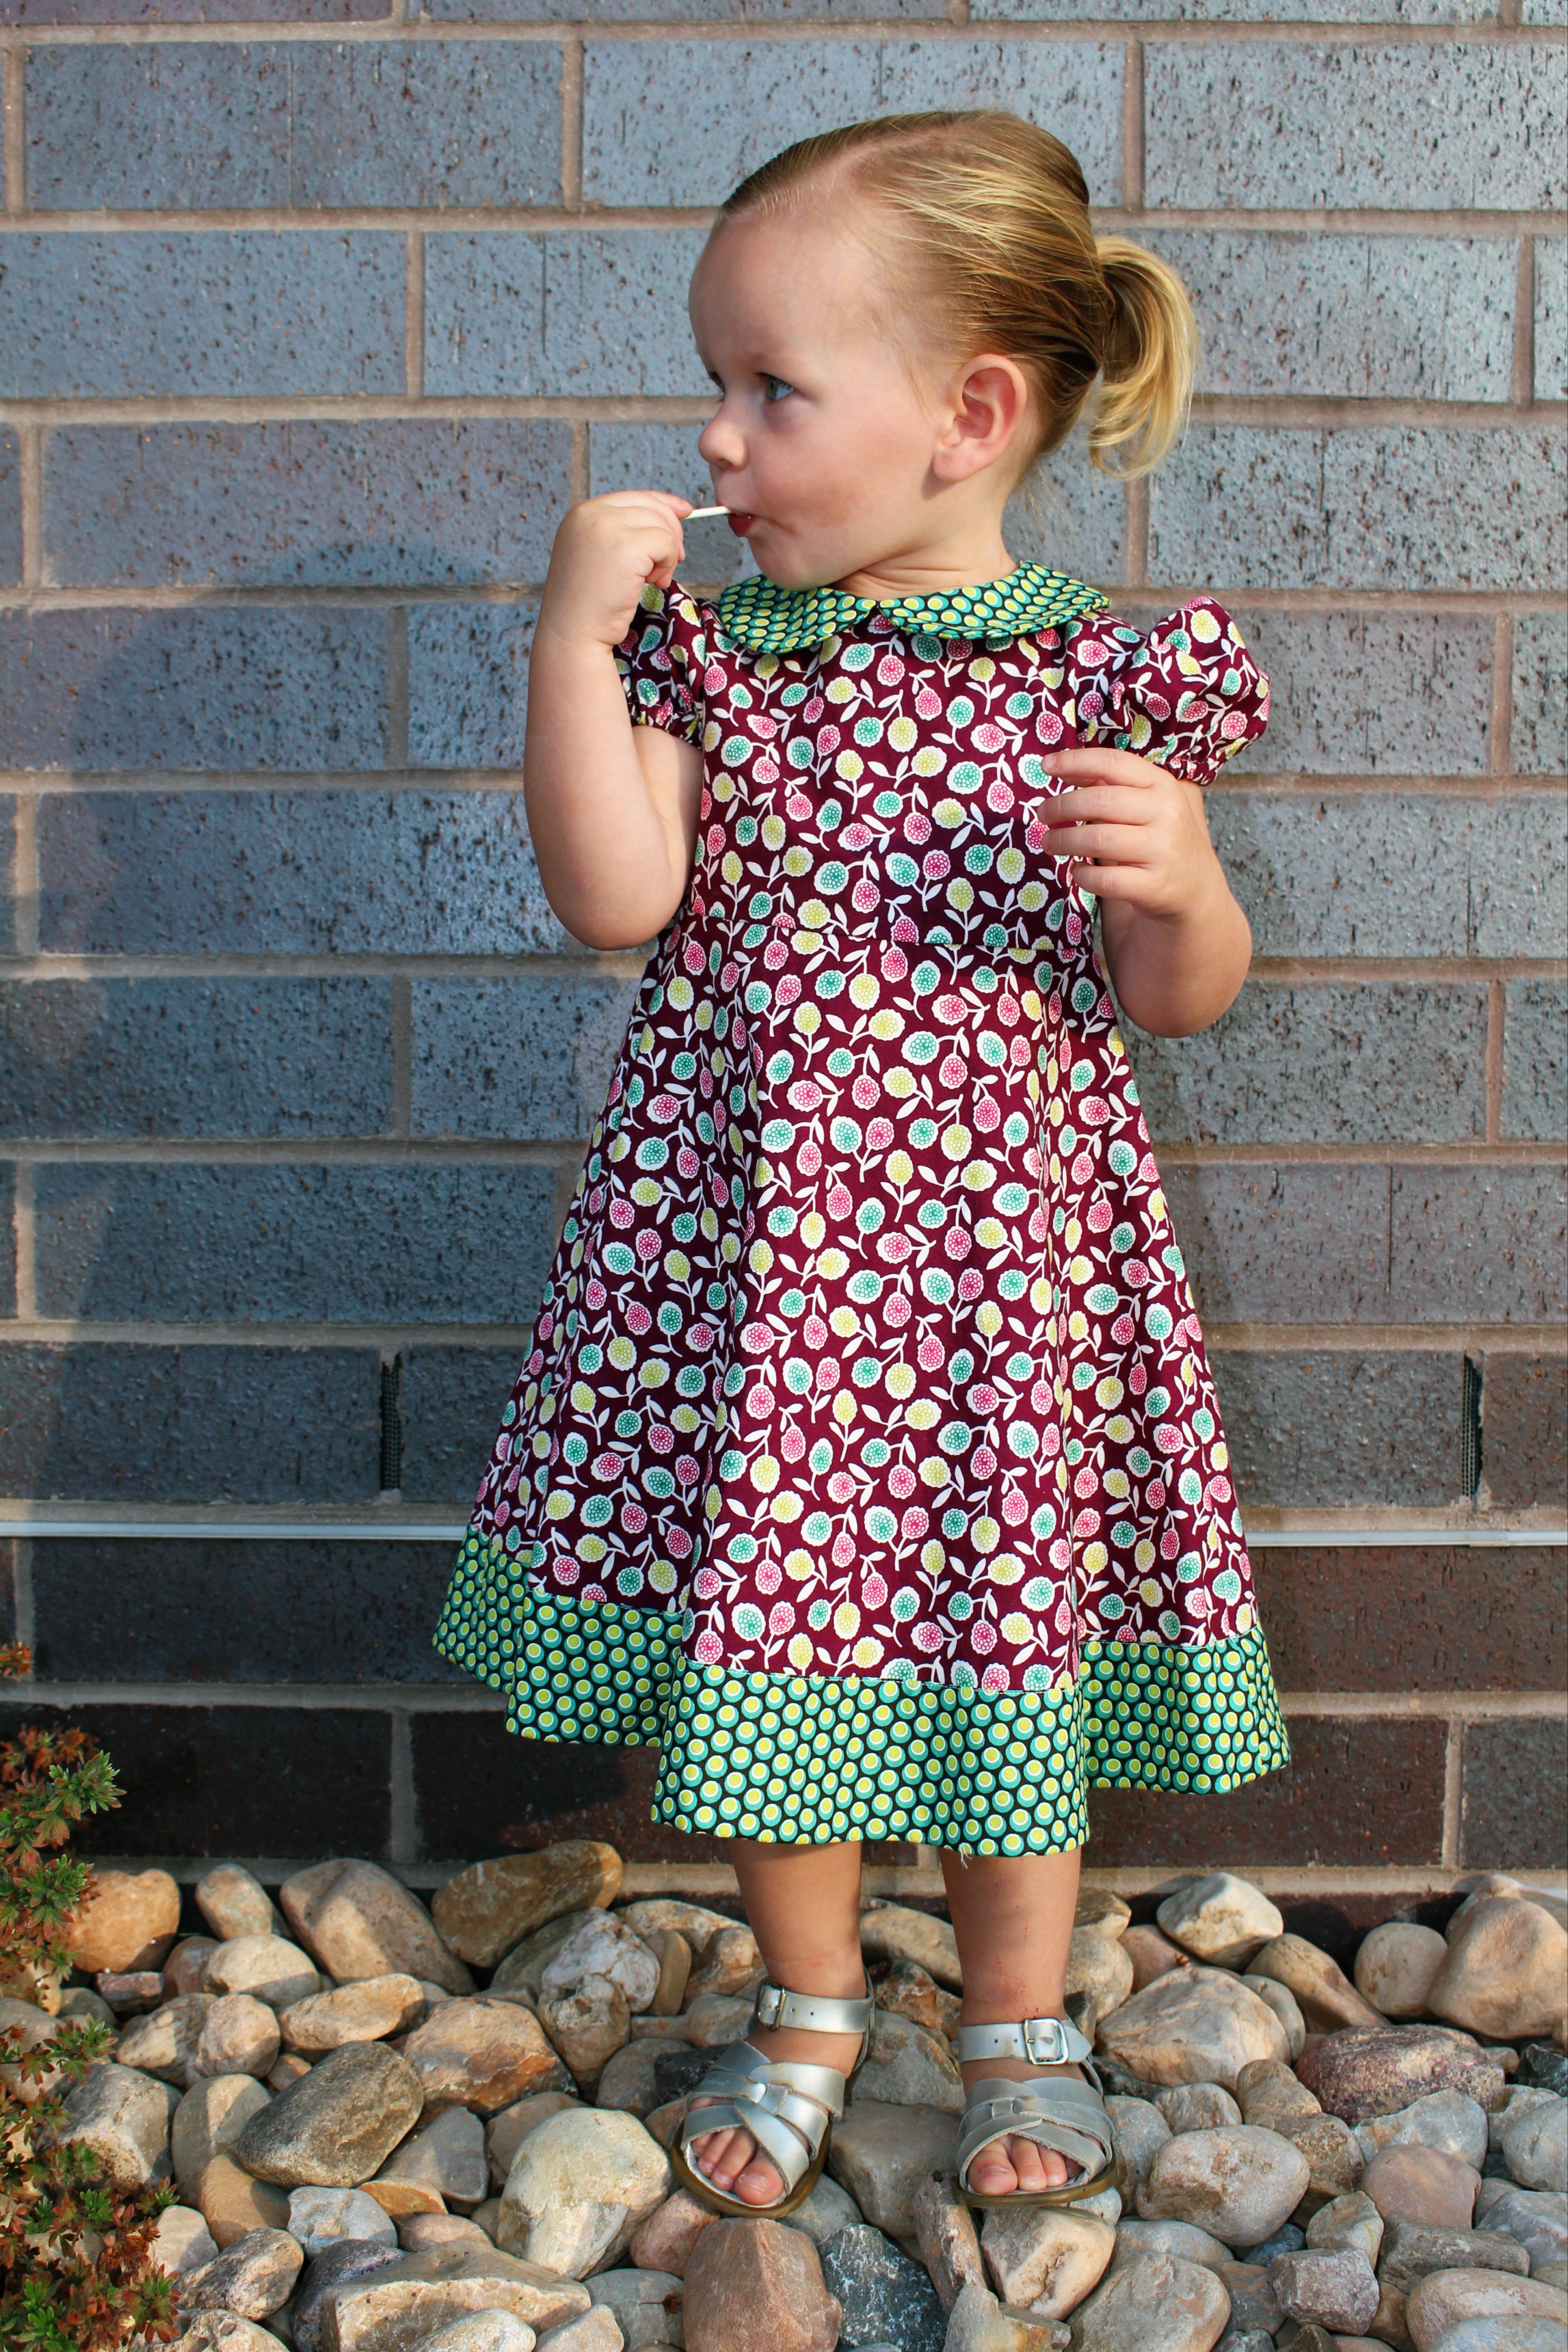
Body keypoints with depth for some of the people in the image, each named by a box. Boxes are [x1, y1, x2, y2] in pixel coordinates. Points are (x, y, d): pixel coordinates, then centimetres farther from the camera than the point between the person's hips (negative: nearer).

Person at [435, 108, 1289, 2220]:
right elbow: (614, 897, -10)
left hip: (994, 1248, -2)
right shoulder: (709, 651, 2)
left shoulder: (1100, 682, -5)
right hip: (752, 1232, 2)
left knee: (1005, 1615, 11)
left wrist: (1173, 880, -22)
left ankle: (1023, 2024, 36)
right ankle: (809, 2005, 37)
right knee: (772, 1612, 12)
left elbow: (1180, 1000, -1)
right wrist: (577, 632, -14)